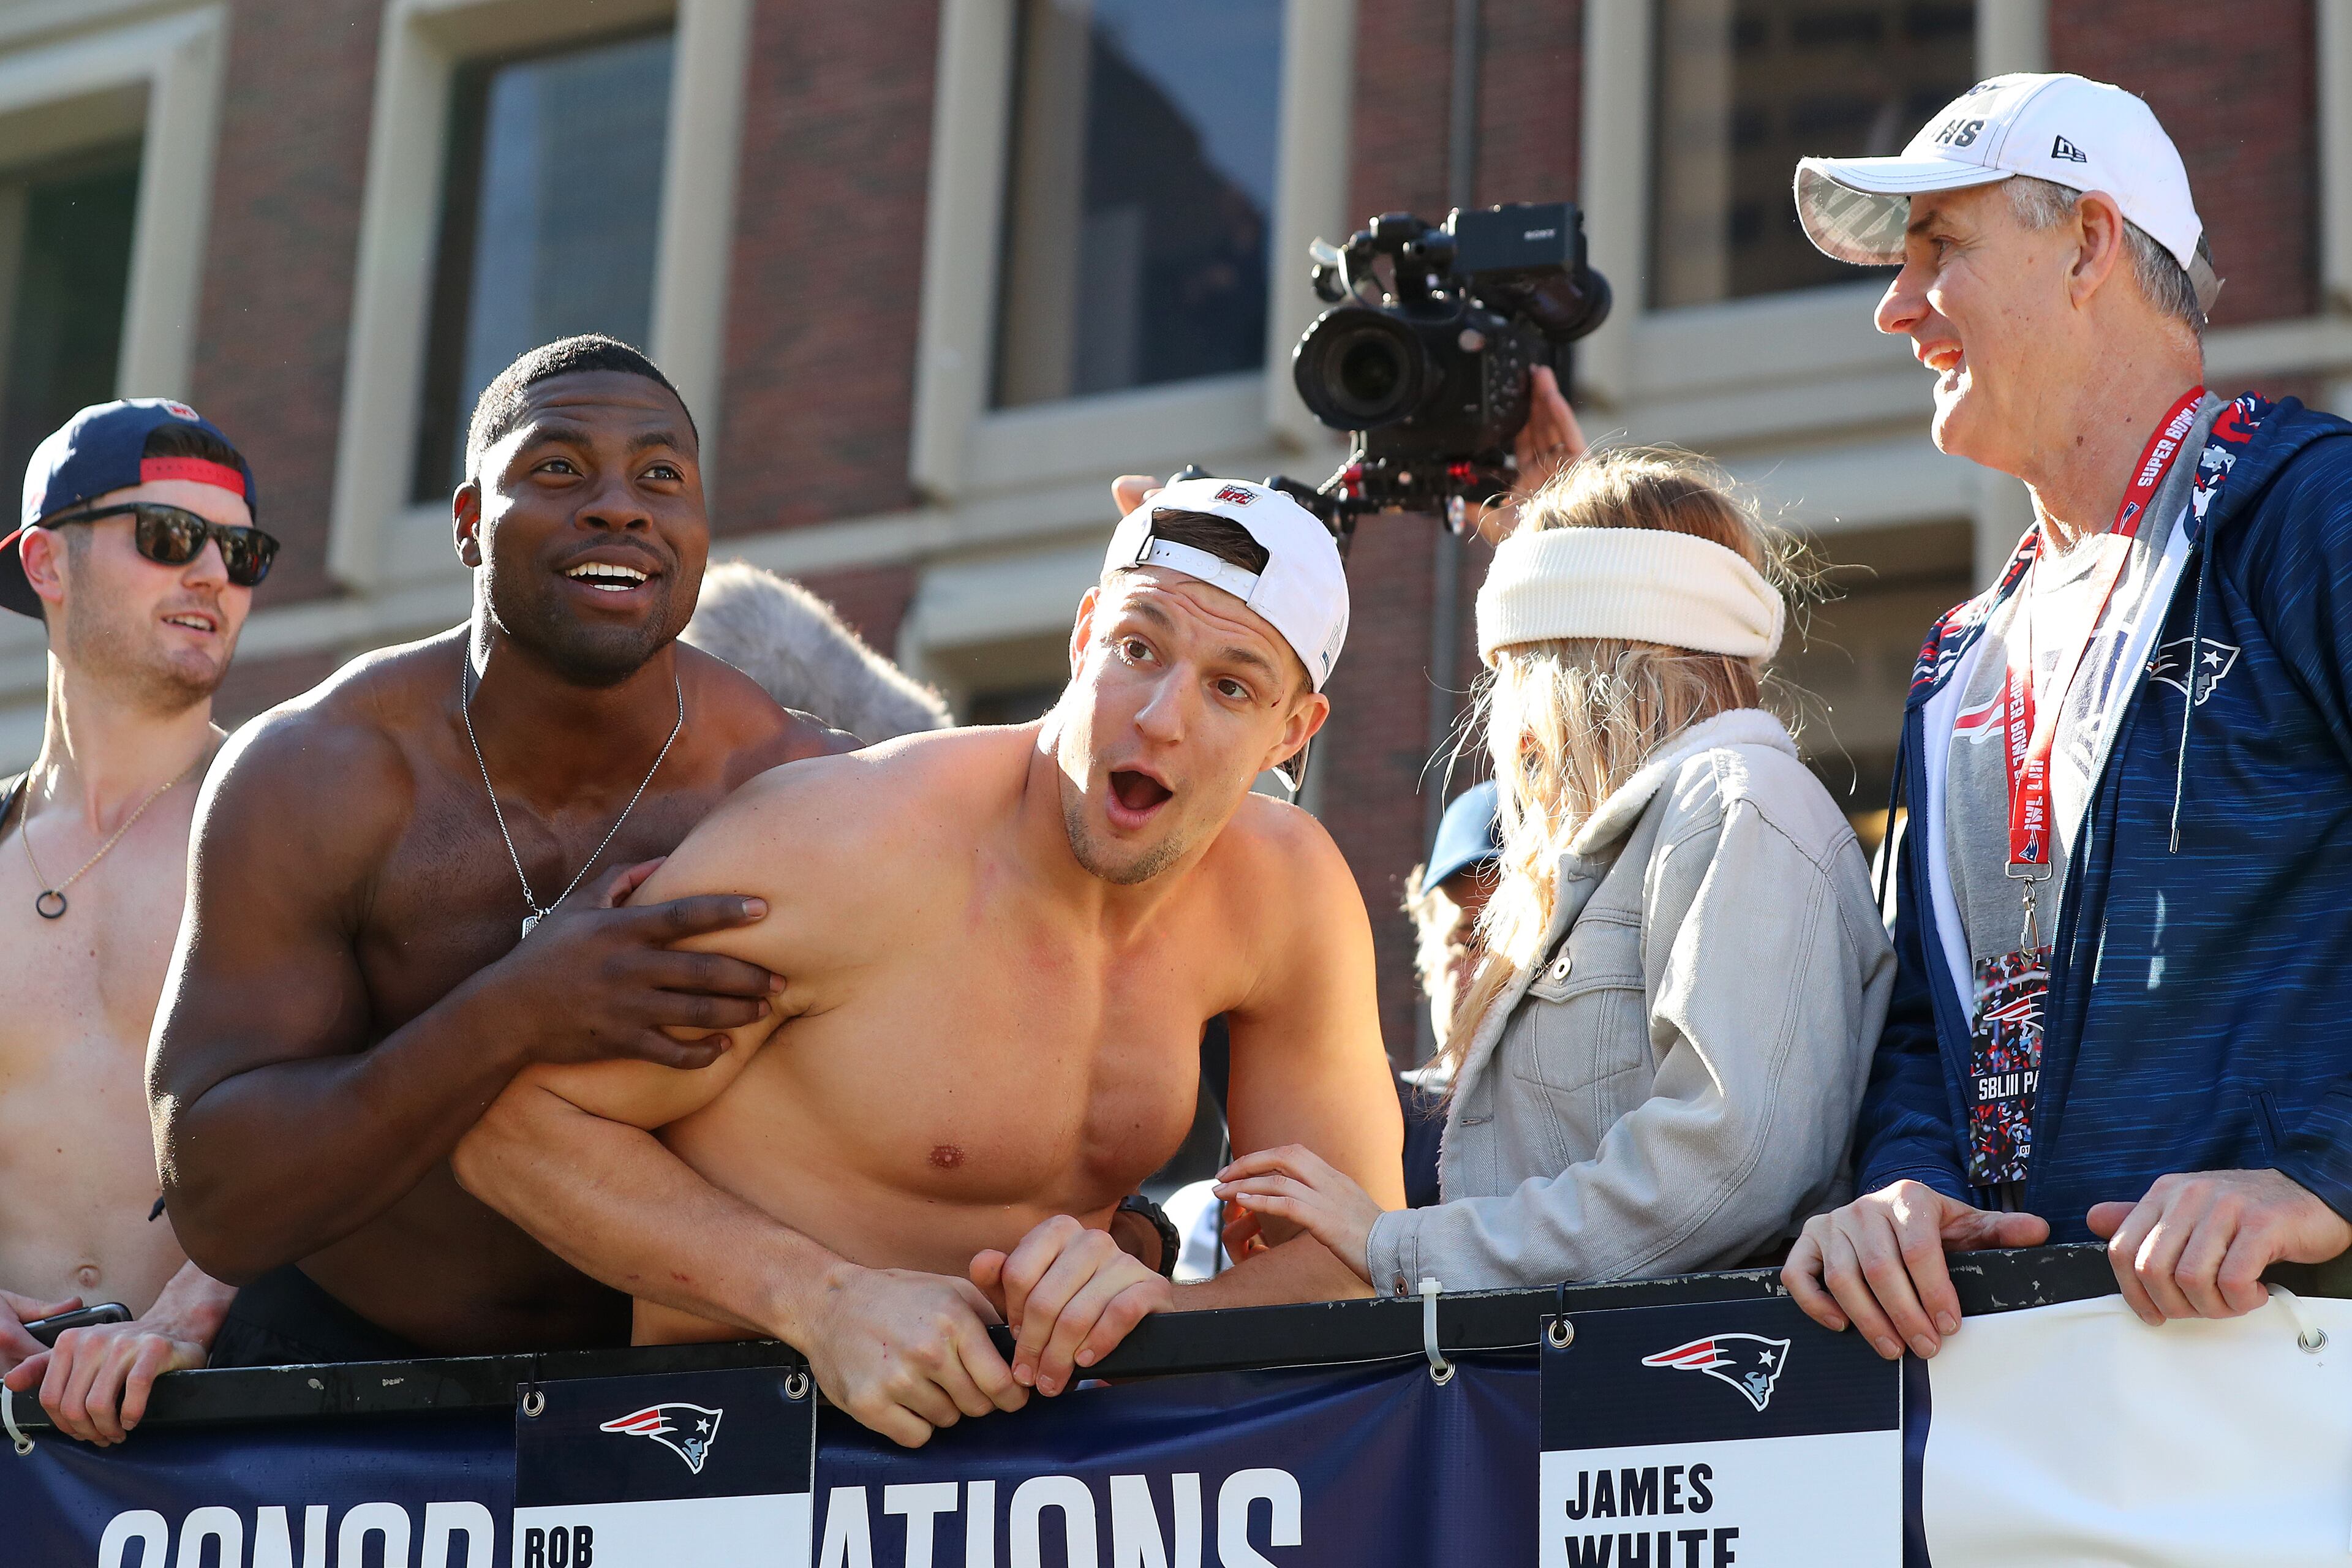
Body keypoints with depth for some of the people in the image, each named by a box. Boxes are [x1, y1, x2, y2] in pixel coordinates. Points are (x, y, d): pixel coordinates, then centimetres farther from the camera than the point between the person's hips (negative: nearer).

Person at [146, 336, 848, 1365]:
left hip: (651, 1356, 1)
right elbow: (218, 1210, -17)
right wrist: (511, 1019, -30)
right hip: (339, 1349, -1)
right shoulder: (305, 778, -10)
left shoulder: (806, 792, -10)